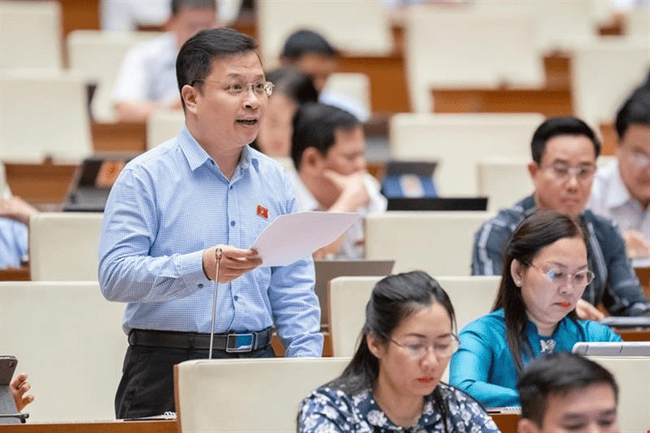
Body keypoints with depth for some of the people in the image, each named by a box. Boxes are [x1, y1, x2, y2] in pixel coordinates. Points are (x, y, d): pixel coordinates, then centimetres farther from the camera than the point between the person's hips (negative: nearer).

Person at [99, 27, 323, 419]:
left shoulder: (276, 181, 13)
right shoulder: (146, 177, -4)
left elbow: (293, 292, 14)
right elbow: (114, 275, -14)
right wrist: (199, 268, -26)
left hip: (257, 369, 4)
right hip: (168, 370, -4)